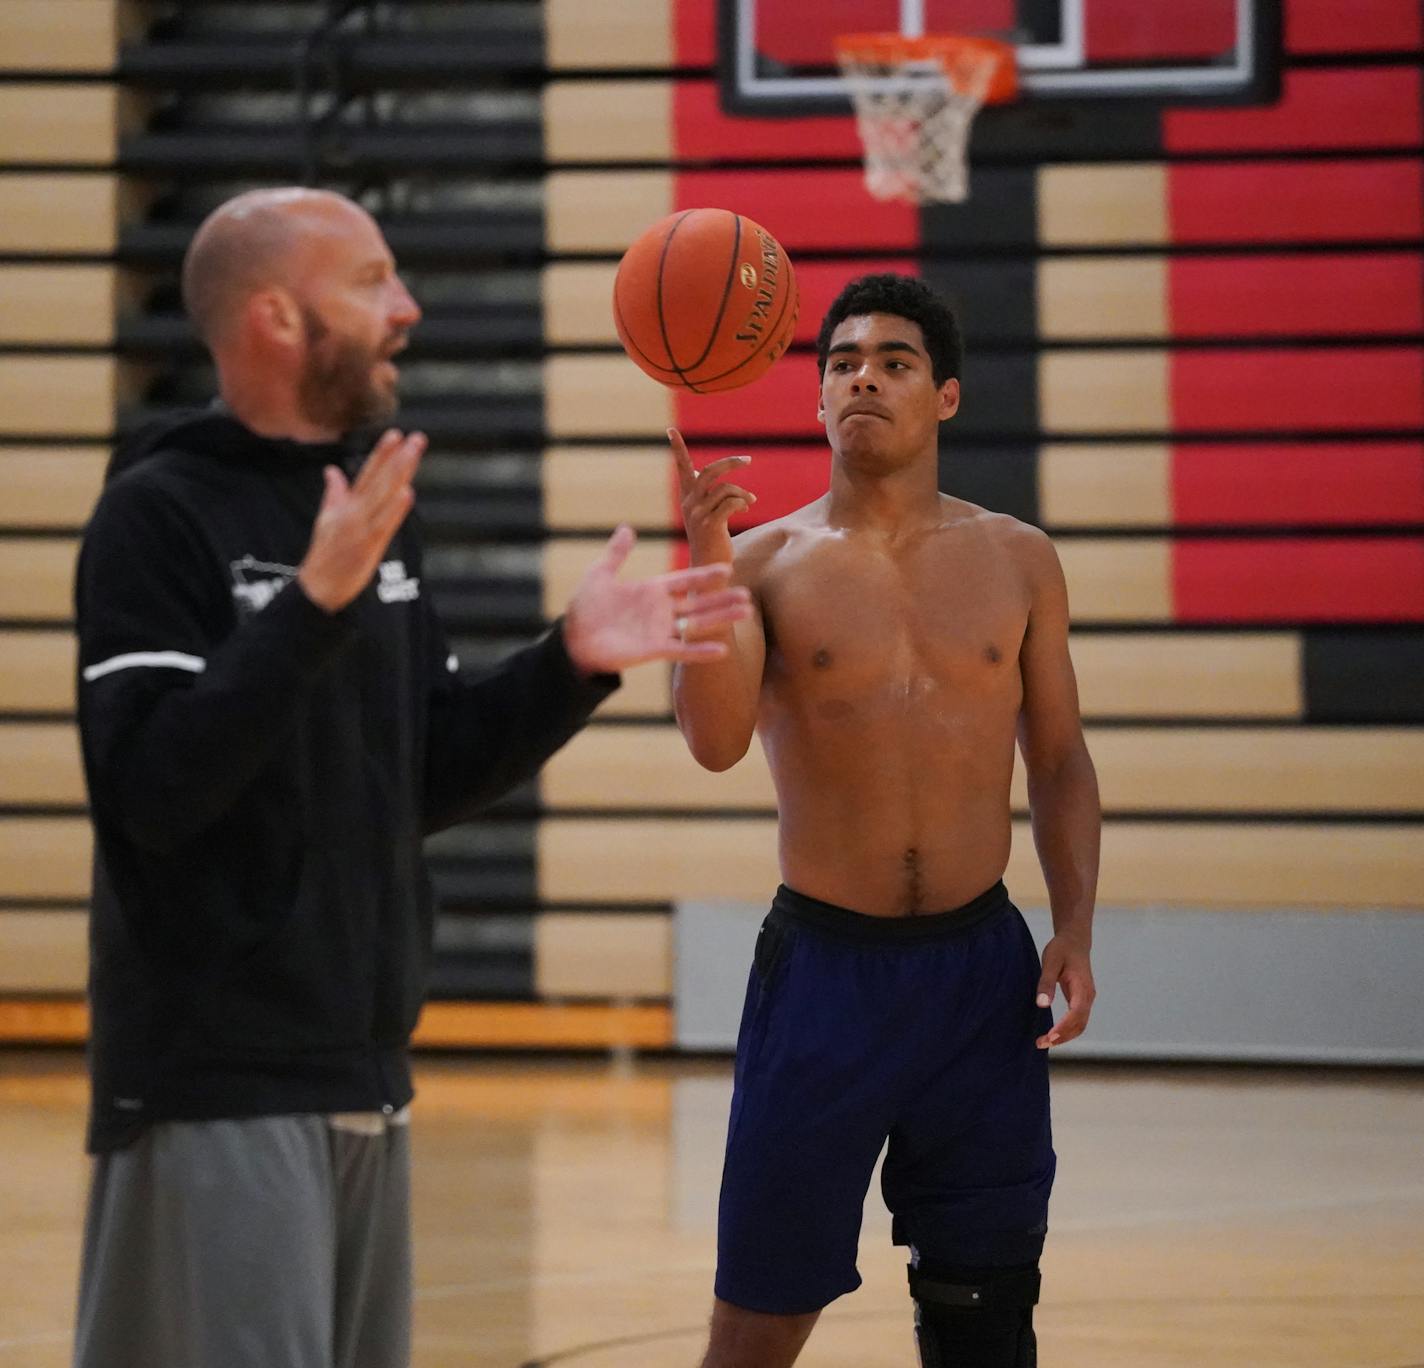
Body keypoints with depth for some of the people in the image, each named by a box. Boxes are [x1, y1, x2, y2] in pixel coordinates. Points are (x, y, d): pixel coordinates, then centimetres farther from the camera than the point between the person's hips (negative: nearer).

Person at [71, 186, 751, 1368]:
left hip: (362, 1071, 8)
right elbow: (153, 791, -21)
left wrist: (573, 666, 3)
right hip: (220, 1080, -8)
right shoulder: (159, 515, -11)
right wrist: (316, 604, -26)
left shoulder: (372, 513, 13)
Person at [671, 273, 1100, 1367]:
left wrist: (1075, 927, -1)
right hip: (825, 961, -2)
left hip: (980, 962, 2)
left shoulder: (1017, 561, 5)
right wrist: (703, 559, -27)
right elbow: (716, 741, -16)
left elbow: (1059, 760, 11)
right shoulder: (767, 561, -2)